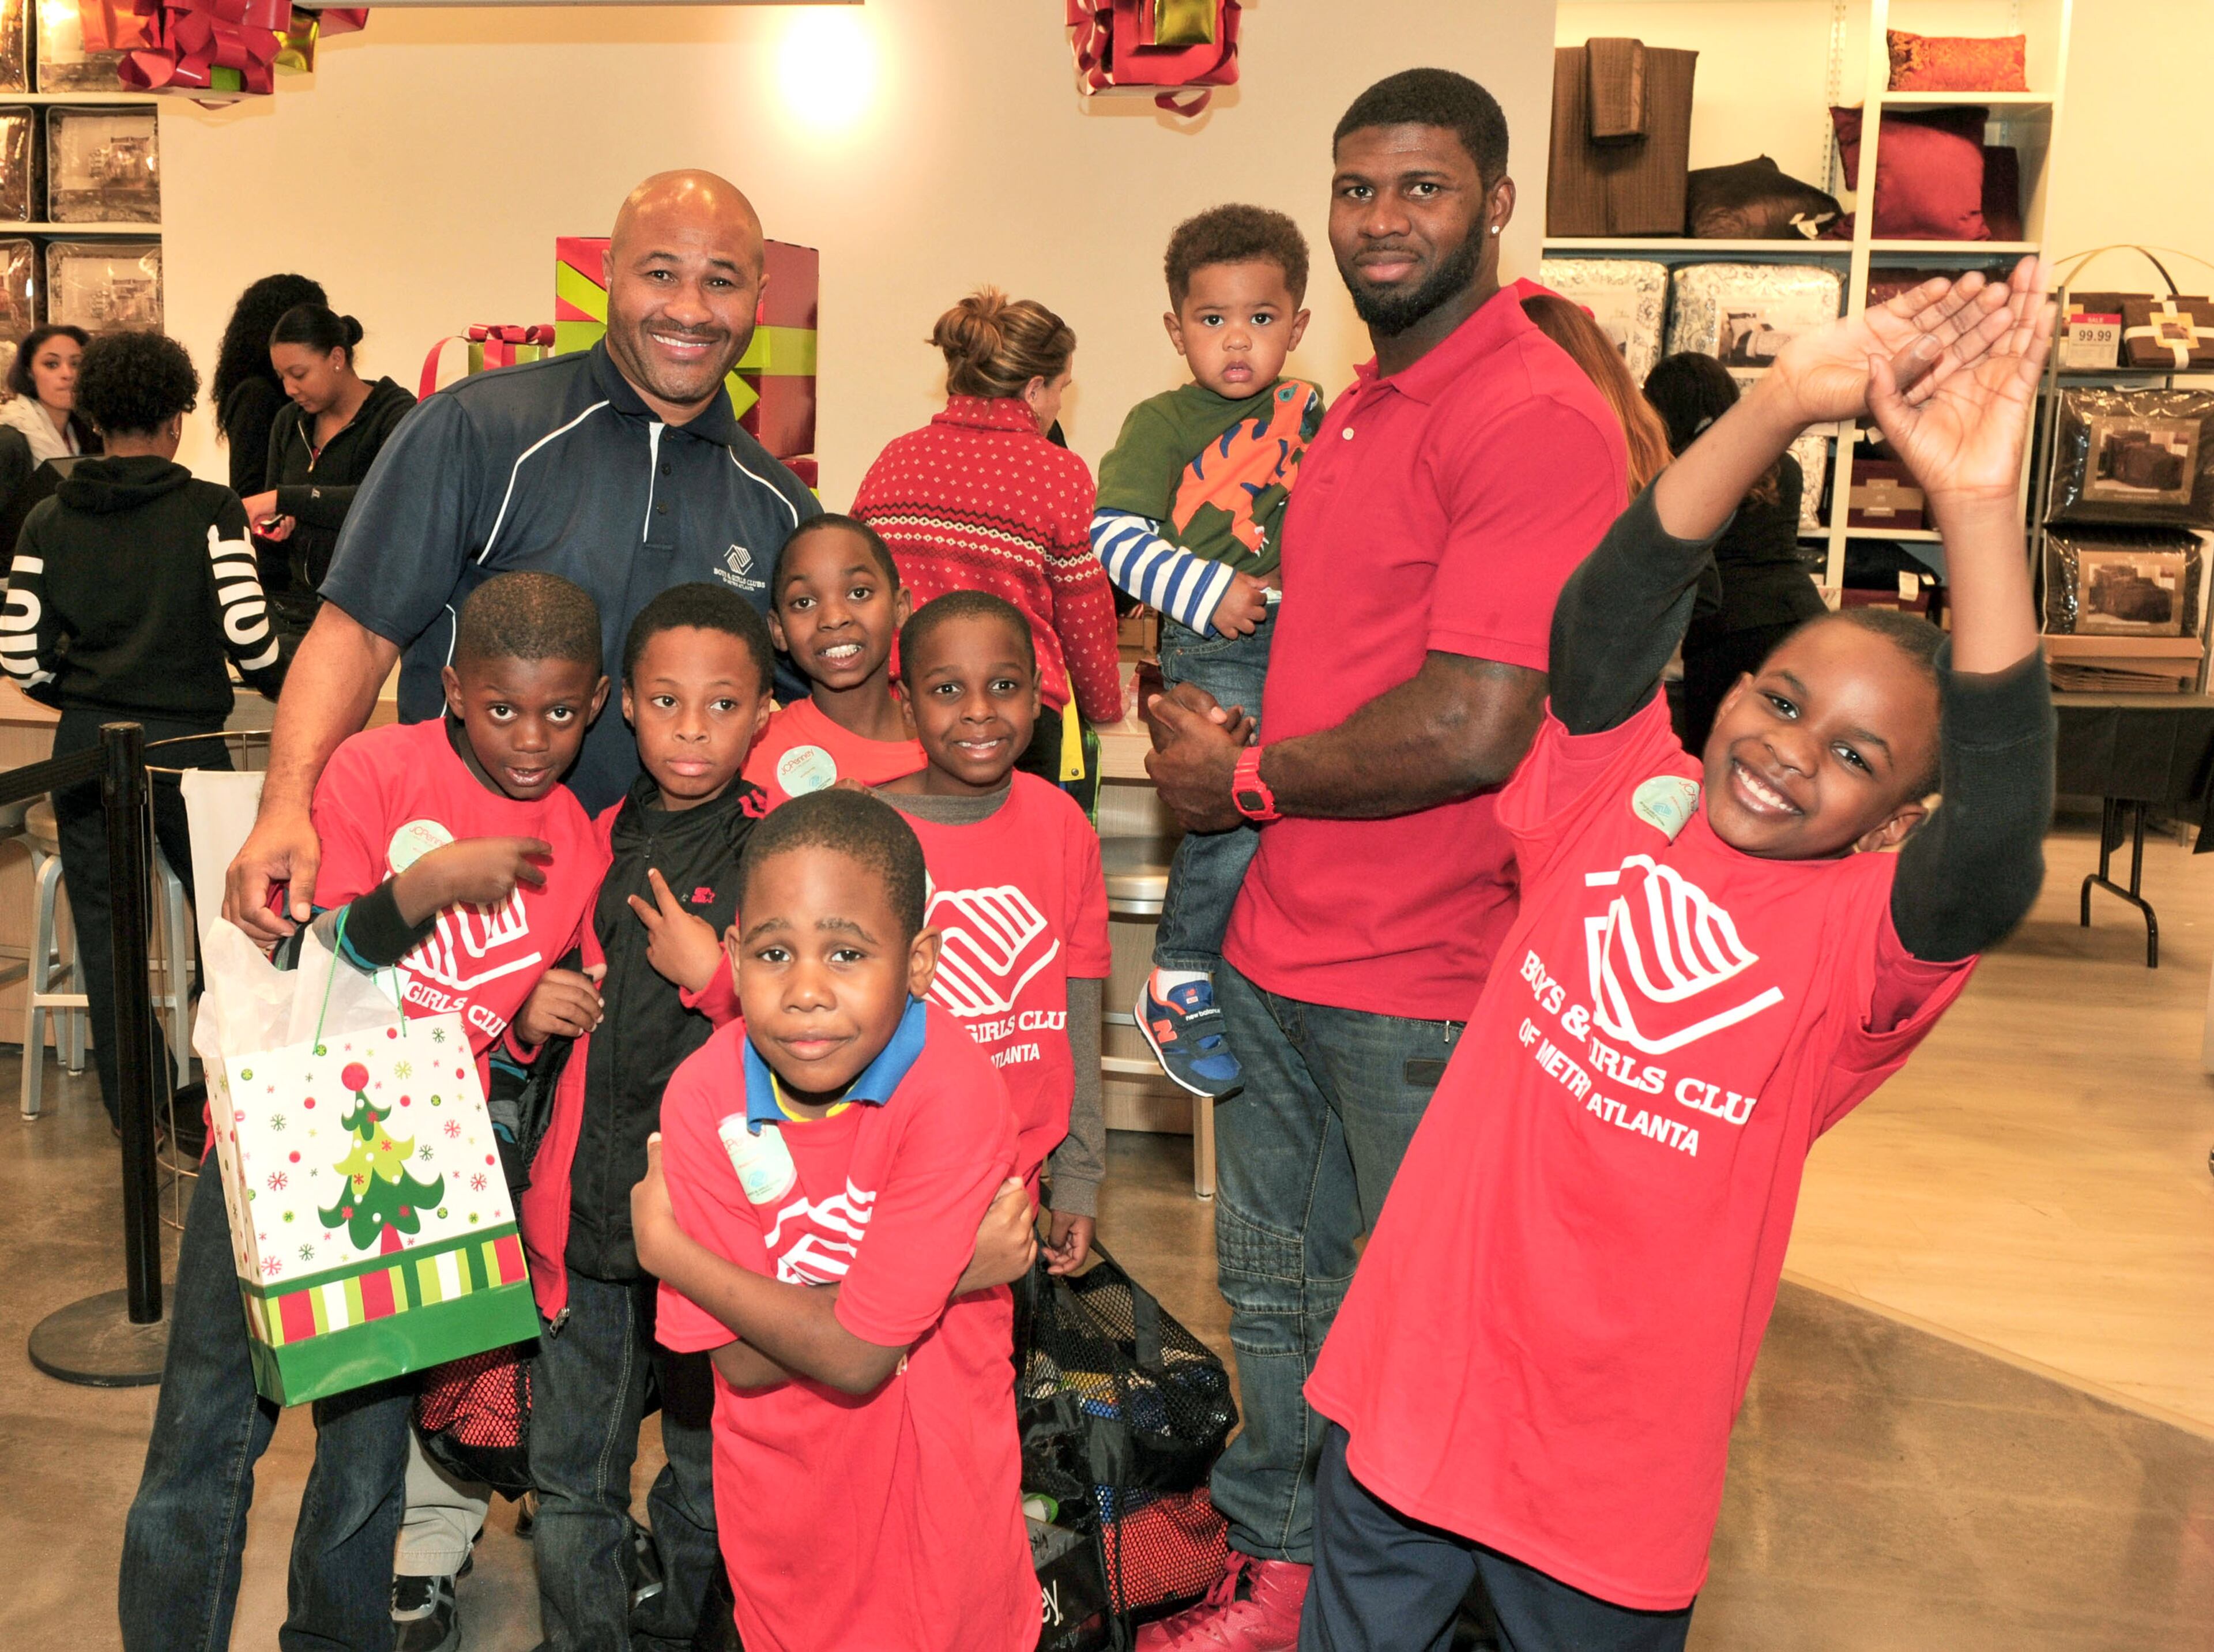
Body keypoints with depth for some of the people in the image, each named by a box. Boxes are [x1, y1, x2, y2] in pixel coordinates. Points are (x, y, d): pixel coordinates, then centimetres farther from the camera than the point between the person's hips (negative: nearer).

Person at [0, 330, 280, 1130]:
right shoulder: (210, 511, -6)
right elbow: (248, 631, -12)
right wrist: (280, 684, 8)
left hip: (84, 743, 3)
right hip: (185, 740, -2)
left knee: (105, 927, 10)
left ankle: (135, 1106, 18)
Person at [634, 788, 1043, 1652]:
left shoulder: (953, 1095, -29)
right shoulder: (704, 1093, -17)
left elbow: (855, 1357, -29)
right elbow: (741, 1361, -19)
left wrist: (667, 1249, -19)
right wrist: (942, 1268, -27)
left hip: (933, 1484, -3)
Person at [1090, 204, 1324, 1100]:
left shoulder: (1312, 414, 19)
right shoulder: (1161, 424, 5)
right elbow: (1115, 534, -2)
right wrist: (1210, 590, -12)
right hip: (1213, 651, -5)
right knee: (1234, 805, -23)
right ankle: (1177, 986, -5)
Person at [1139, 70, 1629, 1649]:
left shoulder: (1536, 418, -17)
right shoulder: (1363, 410, 13)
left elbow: (1469, 734, -24)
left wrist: (1244, 778, -11)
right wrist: (1215, 722, 3)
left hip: (1423, 988, -9)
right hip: (1279, 948, 9)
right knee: (1272, 1288, 21)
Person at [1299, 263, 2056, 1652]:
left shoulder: (1866, 932, -11)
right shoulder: (1622, 794, -5)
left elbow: (2000, 839, -31)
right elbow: (1612, 612, -20)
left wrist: (1977, 508, -39)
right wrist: (1787, 405, -33)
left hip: (1616, 1472, -1)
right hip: (1417, 1384, 2)